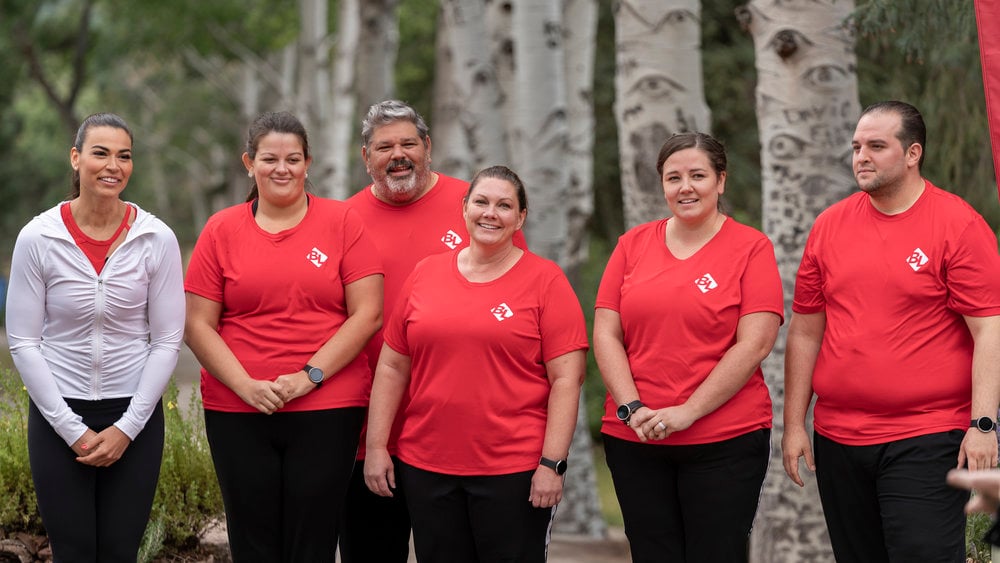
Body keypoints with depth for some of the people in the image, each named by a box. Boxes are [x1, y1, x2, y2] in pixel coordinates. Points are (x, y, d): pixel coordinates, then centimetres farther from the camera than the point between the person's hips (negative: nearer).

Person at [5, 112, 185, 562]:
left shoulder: (157, 239, -6)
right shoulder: (38, 239, -7)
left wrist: (127, 428, -7)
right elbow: (23, 343, -5)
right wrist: (72, 429, -9)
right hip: (58, 416, -1)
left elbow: (167, 342, -3)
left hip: (135, 416, 1)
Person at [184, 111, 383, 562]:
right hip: (238, 414, 1)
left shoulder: (341, 222, 3)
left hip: (327, 411, -1)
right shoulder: (221, 230, 6)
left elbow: (367, 314, -3)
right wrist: (247, 385, -10)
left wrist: (310, 376, -11)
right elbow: (198, 325, 3)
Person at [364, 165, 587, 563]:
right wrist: (376, 446, 6)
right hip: (426, 466, 3)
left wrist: (552, 463, -13)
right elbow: (392, 367, 11)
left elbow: (566, 379, -6)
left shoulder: (545, 280, -2)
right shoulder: (425, 274, 9)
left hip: (514, 470, -3)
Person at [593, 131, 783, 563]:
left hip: (725, 442, -3)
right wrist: (632, 408, -9)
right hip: (634, 441, 3)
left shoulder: (751, 248, -2)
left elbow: (755, 344, -10)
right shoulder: (632, 245, 9)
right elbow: (605, 335, 5)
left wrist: (688, 412, -15)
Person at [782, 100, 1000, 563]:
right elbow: (805, 332, 12)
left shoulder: (959, 225, -5)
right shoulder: (829, 225, 9)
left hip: (926, 438, -5)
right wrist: (794, 424, 9)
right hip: (838, 437, 5)